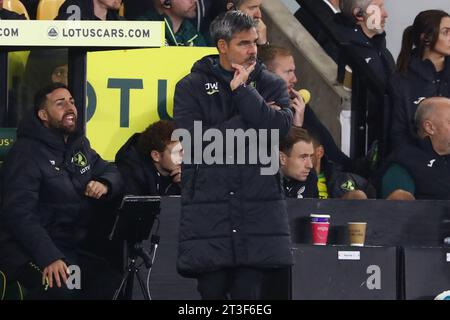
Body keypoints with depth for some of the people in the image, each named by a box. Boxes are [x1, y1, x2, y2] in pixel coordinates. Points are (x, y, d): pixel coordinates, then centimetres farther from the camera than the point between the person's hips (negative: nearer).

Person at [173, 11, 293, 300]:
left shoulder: (270, 84, 12)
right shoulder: (192, 87, 6)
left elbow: (281, 125, -8)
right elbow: (192, 141, -9)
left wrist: (242, 90, -7)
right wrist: (249, 124, -8)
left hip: (258, 205, 1)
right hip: (208, 207, -1)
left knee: (249, 291, 0)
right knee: (212, 289, -1)